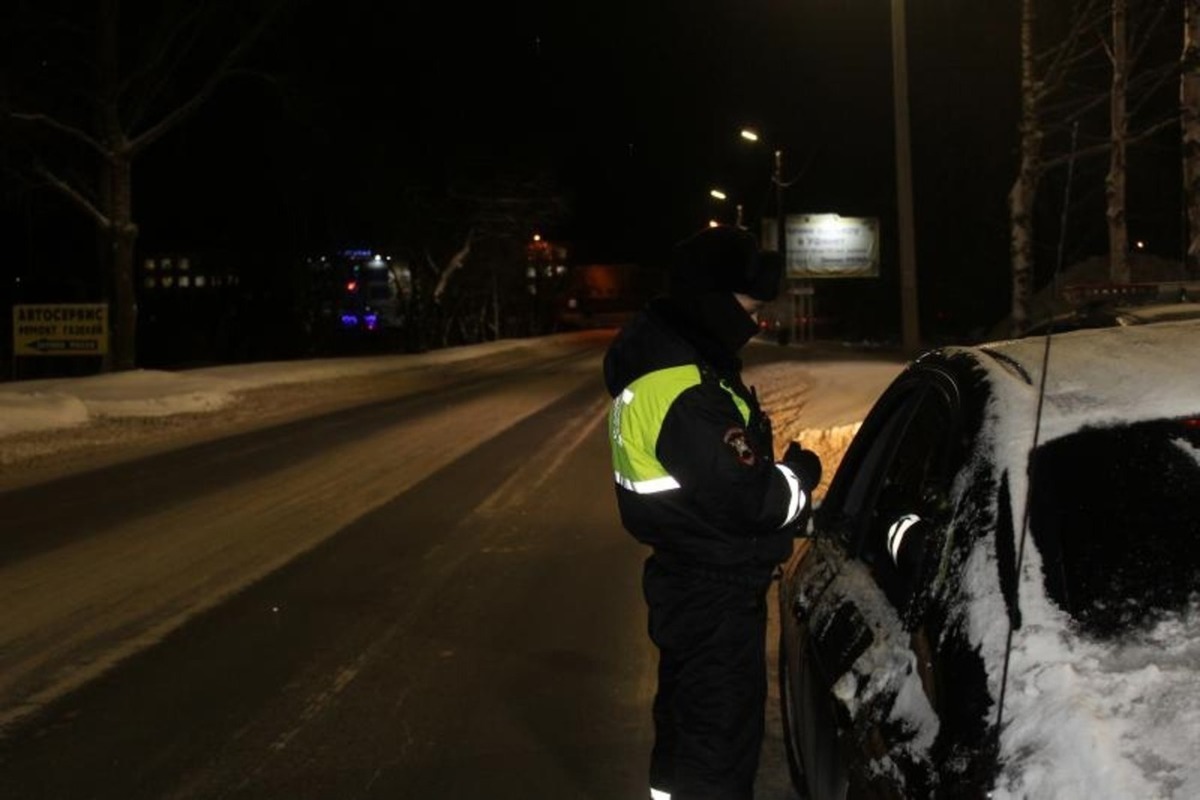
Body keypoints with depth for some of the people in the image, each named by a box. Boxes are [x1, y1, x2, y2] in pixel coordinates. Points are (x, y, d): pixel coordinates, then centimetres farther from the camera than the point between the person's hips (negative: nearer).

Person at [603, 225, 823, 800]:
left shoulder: (664, 356, 6)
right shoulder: (685, 391, -28)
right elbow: (743, 498, -27)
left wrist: (782, 479, 3)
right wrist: (801, 474, -8)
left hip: (689, 580, 10)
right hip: (713, 591, -10)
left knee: (689, 713, 26)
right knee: (722, 731, 1)